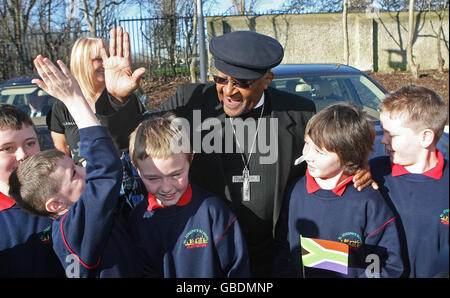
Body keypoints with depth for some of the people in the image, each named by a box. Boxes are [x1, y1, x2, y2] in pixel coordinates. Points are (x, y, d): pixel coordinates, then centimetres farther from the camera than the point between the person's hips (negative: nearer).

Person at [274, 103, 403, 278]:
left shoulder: (369, 202, -11)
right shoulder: (297, 191, 1)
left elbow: (390, 265, -6)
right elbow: (282, 246, 10)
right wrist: (286, 273, -3)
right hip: (300, 273, 2)